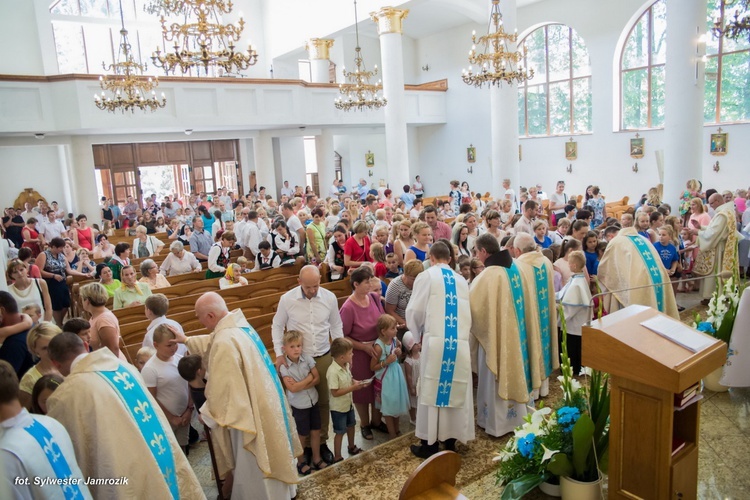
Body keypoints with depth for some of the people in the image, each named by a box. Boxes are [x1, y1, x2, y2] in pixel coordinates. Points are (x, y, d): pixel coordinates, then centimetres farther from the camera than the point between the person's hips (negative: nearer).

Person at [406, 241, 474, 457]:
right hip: (460, 343, 4)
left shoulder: (426, 276, 1)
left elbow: (414, 311, -1)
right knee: (456, 390, 13)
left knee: (432, 390, 5)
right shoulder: (462, 280, 13)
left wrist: (418, 335, 15)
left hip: (436, 341, -4)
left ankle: (430, 443, 13)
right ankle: (451, 439, 25)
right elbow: (468, 313, 10)